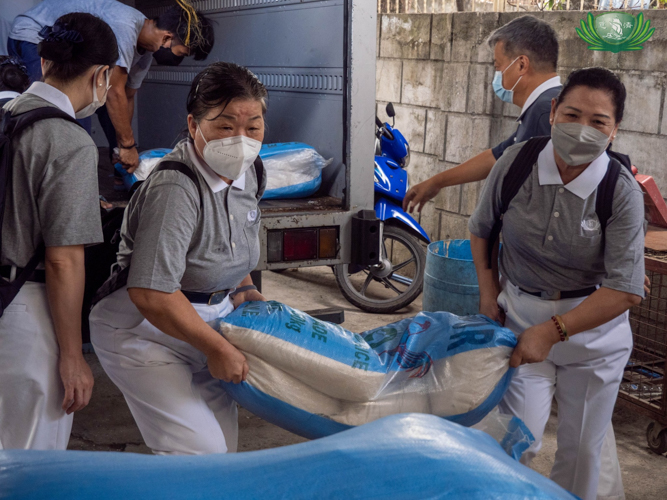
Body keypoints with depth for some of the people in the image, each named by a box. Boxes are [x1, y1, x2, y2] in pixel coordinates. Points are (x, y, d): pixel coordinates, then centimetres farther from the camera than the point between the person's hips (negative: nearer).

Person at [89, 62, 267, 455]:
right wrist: (217, 348, -23)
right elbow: (150, 293, -32)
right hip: (143, 330, -8)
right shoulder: (175, 189, -29)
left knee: (225, 441, 13)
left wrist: (244, 289, 8)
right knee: (199, 452, -14)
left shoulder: (247, 172, -1)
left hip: (206, 319, 9)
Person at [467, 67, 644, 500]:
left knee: (581, 450, 12)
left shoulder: (622, 192, -17)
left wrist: (553, 331, -22)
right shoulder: (515, 163, -12)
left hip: (593, 328, 0)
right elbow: (482, 229, 7)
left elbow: (626, 289, -19)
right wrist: (489, 294, 4)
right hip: (520, 314, 0)